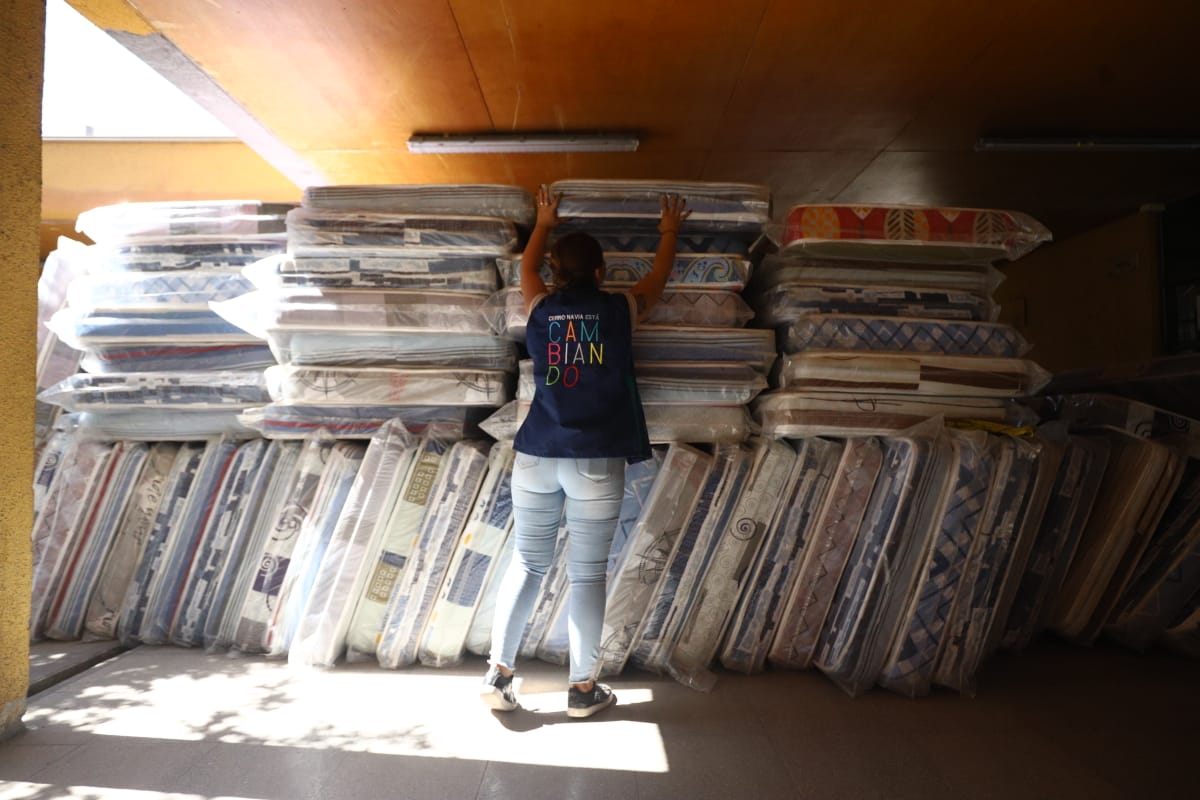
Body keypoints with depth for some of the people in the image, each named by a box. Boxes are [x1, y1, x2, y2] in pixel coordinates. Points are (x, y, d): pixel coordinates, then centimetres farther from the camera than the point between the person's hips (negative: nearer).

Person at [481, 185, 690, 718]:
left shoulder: (541, 309, 7)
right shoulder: (621, 310, 2)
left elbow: (527, 266, 29)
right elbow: (659, 276, 23)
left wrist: (544, 223, 46)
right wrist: (669, 229, 40)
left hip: (536, 456, 3)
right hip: (598, 460, -2)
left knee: (527, 564, 13)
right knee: (587, 573, 5)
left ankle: (498, 673, 17)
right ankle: (582, 688, 16)